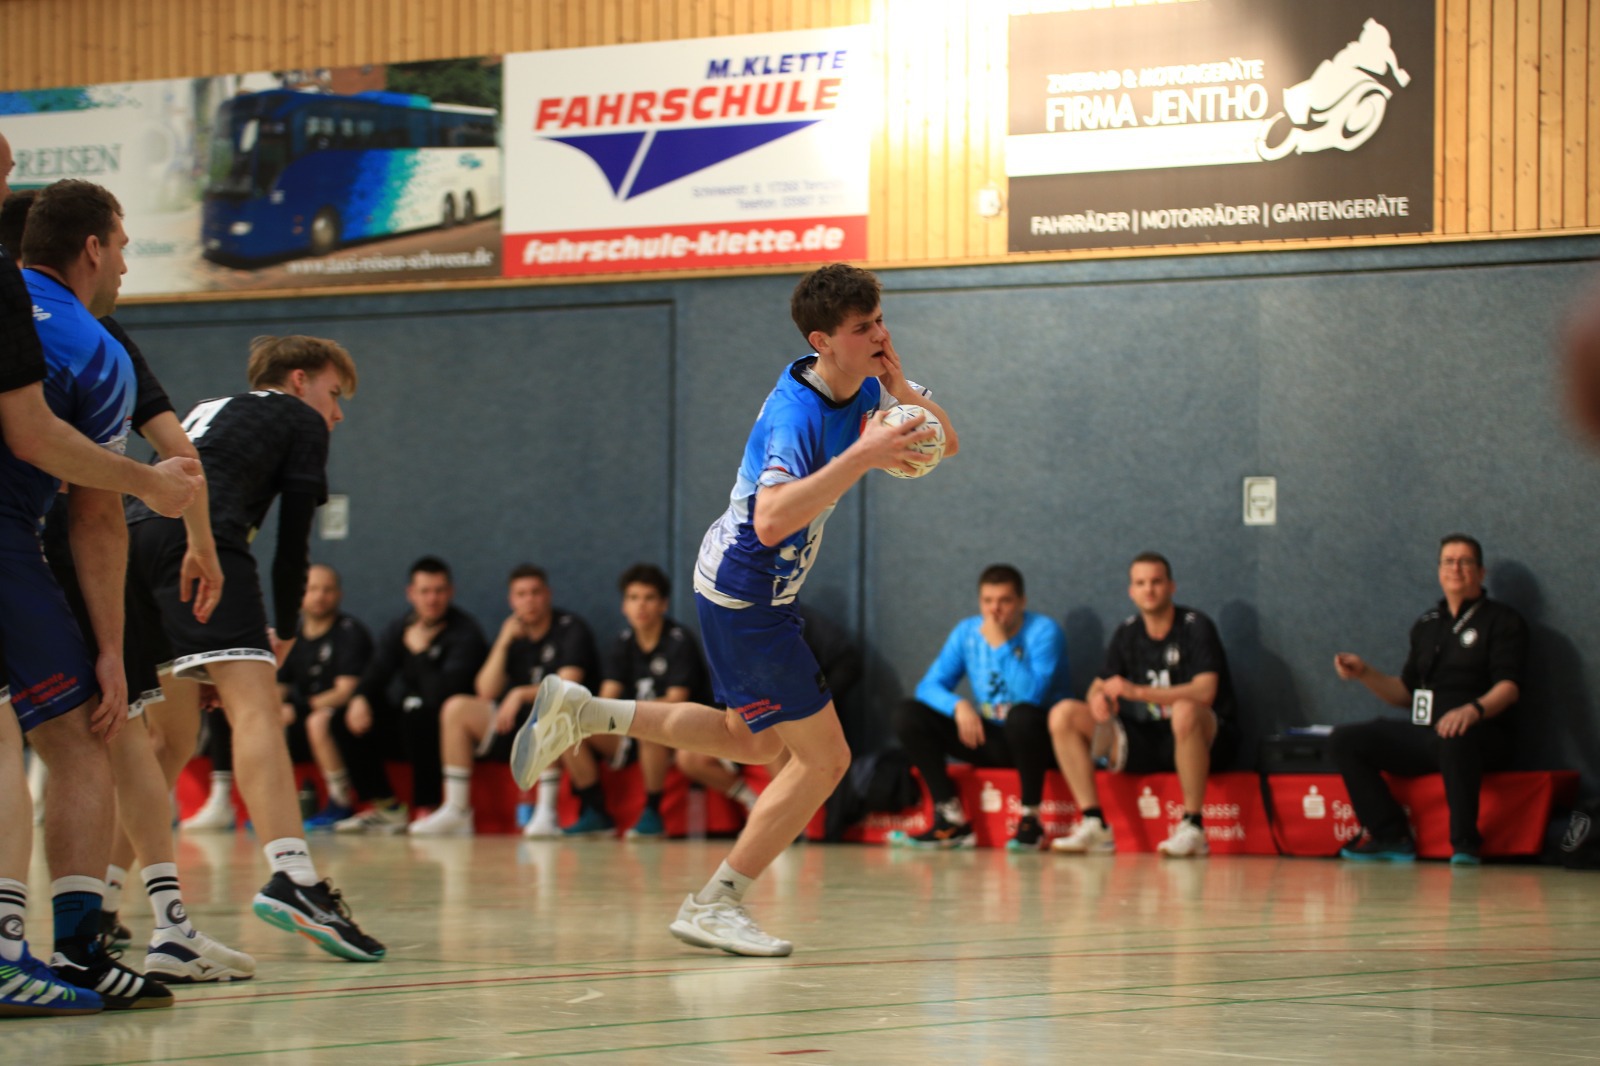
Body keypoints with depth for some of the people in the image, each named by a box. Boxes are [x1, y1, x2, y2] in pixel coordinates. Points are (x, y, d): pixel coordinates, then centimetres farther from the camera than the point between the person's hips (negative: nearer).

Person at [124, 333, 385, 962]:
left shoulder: (207, 411, 38)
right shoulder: (300, 420, 20)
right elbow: (294, 540, 11)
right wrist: (285, 634, 23)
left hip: (129, 535, 7)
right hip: (195, 538, -7)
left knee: (171, 734, 17)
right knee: (255, 703, -20)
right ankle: (292, 880, -39)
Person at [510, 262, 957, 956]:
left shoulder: (862, 389, 0)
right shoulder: (797, 412, -28)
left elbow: (944, 446, 3)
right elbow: (772, 520, -42)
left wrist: (901, 386, -15)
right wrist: (862, 457, -45)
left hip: (751, 591, 10)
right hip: (747, 593, -10)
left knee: (754, 742, 26)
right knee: (823, 756, -7)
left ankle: (581, 713, 25)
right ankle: (716, 905, 0)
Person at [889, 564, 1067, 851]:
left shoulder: (1044, 631, -12)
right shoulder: (967, 632, 3)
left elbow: (1034, 694, -26)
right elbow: (929, 686, -1)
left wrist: (1001, 645, -24)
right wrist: (959, 706, -21)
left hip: (1037, 740, -5)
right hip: (987, 740, 5)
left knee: (1022, 715, -40)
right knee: (908, 716, -10)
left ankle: (1031, 820, -22)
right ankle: (952, 819, -14)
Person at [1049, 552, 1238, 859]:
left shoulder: (1195, 627, -9)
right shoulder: (1127, 634, 9)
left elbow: (1205, 691, -22)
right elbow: (1099, 686, 10)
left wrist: (1137, 692, -30)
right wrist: (1098, 697, -18)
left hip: (1201, 738, -6)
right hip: (1144, 742, 6)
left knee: (1185, 711, -42)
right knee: (1063, 714, -9)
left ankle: (1193, 828, -32)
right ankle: (1095, 825, -15)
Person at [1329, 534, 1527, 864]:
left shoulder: (1502, 621, 3)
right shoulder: (1427, 624, 21)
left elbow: (1509, 685, -11)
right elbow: (1405, 693, 23)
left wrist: (1474, 709, -31)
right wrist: (1364, 673, 7)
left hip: (1479, 736, -6)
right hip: (1423, 735, 7)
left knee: (1454, 740, -42)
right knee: (1344, 740, -9)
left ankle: (1465, 845, -33)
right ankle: (1391, 837, -14)